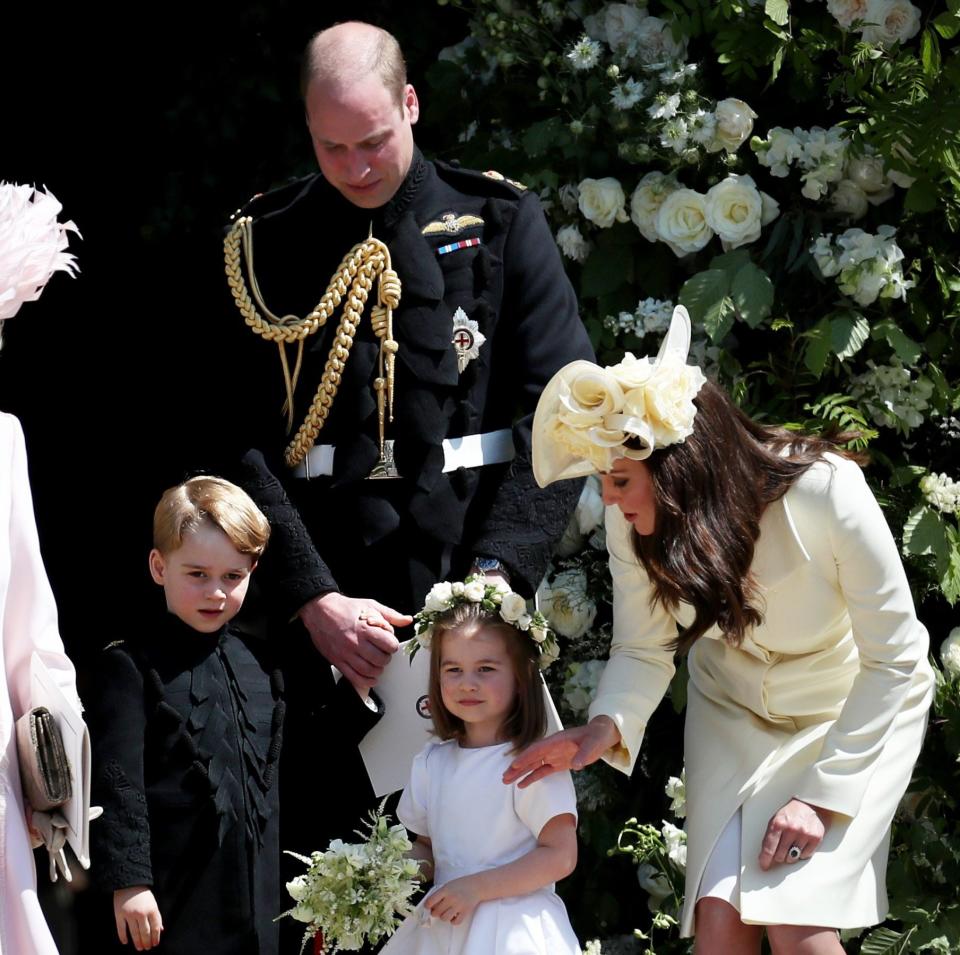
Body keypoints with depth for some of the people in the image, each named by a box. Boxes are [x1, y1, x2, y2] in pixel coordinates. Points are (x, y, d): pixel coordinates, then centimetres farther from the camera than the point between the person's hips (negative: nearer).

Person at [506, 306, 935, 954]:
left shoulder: (825, 490, -33)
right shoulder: (631, 520, -21)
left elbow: (893, 659, -23)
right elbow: (643, 649, -9)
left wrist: (822, 795, -24)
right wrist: (607, 726, -32)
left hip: (859, 709, -4)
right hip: (735, 708, 4)